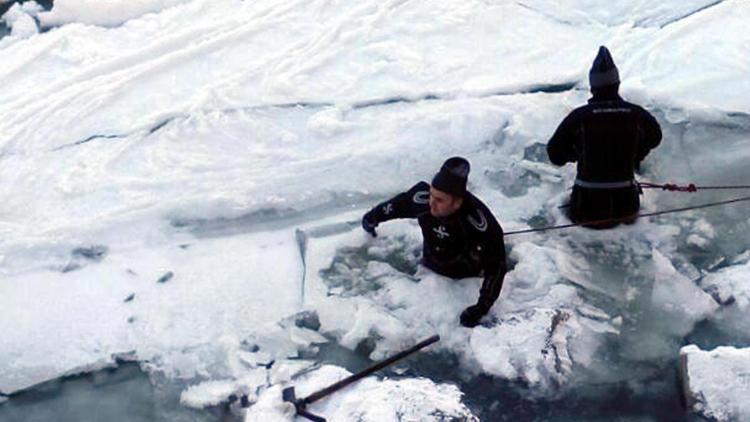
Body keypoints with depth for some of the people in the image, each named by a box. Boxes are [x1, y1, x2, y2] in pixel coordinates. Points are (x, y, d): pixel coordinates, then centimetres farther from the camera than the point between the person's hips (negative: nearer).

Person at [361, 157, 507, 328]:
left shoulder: (479, 221, -40)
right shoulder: (422, 198, -29)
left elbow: (496, 265, -31)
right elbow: (396, 205, -5)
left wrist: (481, 308, -34)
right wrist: (372, 218, 14)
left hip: (466, 278, -3)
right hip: (430, 267, 3)